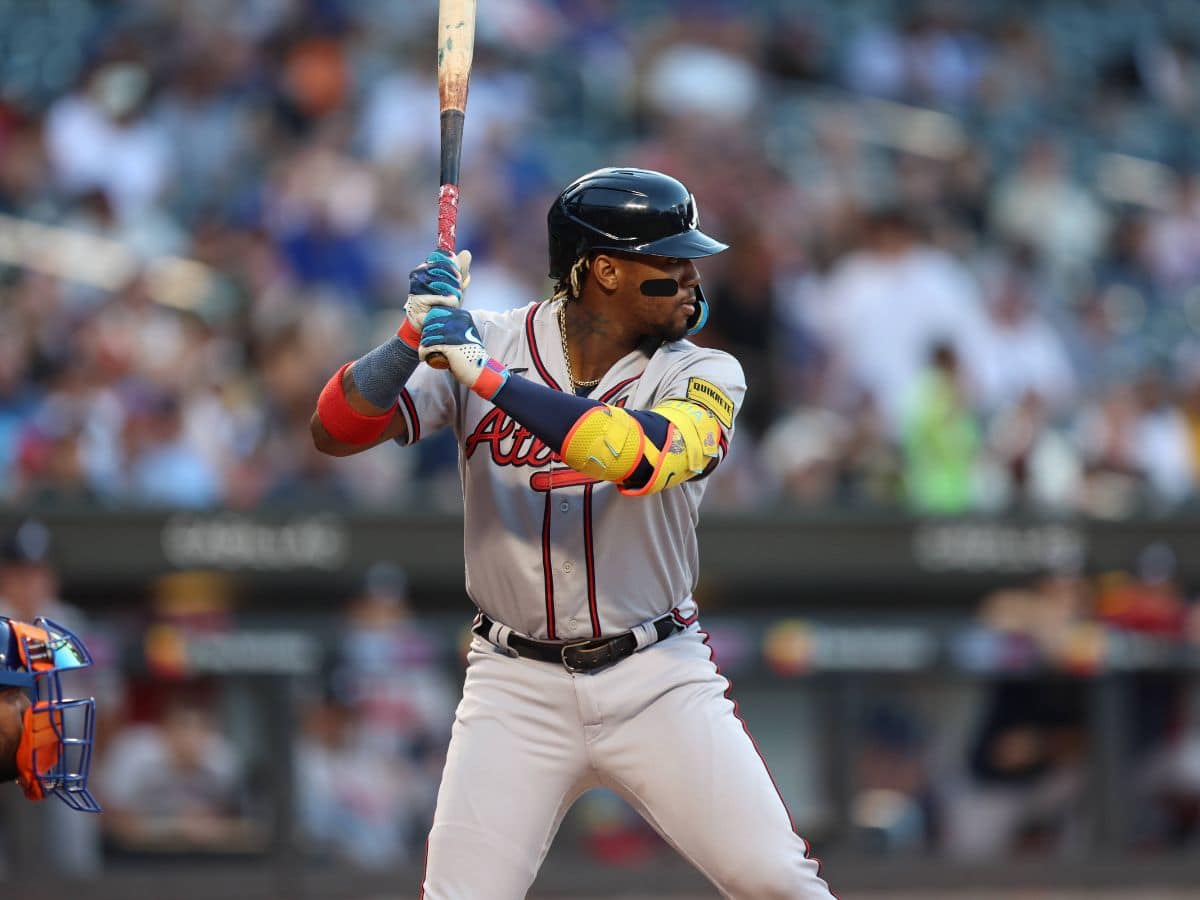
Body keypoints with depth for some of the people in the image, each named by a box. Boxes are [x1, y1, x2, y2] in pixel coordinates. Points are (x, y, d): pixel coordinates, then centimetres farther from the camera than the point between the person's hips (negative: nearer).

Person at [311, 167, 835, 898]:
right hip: (518, 689, 0)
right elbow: (336, 432, -8)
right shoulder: (485, 343, -3)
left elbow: (639, 458, -27)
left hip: (659, 680, 0)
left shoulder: (704, 377, -5)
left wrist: (485, 373, -29)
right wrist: (414, 338, -25)